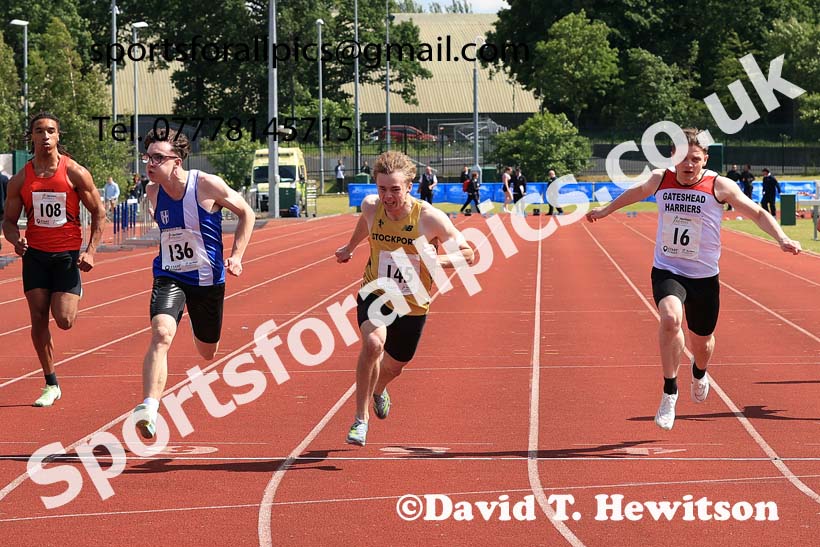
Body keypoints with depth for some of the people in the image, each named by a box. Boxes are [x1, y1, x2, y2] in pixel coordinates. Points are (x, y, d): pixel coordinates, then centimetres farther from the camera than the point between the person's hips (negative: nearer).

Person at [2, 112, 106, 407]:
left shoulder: (75, 173, -5)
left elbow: (98, 213, 1)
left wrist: (91, 250, -9)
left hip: (68, 254, -2)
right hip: (35, 254, 2)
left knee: (64, 321, -10)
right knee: (38, 319, -1)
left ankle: (75, 291, 28)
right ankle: (51, 384, 11)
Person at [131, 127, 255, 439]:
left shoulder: (208, 186, -17)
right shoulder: (153, 193, -4)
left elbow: (246, 213, -2)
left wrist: (236, 256, -8)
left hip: (208, 279, -1)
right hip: (169, 277, 1)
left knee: (207, 351, 15)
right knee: (161, 333, -26)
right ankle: (149, 408, -36)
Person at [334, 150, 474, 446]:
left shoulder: (430, 218, -22)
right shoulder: (371, 207, -13)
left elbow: (468, 254, -14)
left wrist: (435, 259, -31)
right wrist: (350, 246, 32)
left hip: (413, 305, 0)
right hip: (375, 294, 0)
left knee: (393, 366, 18)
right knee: (373, 343, -31)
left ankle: (378, 390, 58)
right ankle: (361, 417, -17)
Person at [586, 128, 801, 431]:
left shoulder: (720, 186, -9)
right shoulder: (660, 179, -2)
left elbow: (758, 213, -2)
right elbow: (638, 192, 21)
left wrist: (782, 239, -17)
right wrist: (605, 210, 35)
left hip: (704, 276, 0)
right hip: (666, 270, 0)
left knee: (701, 341, 14)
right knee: (670, 318, -31)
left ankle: (699, 373, 53)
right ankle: (669, 392, -20)